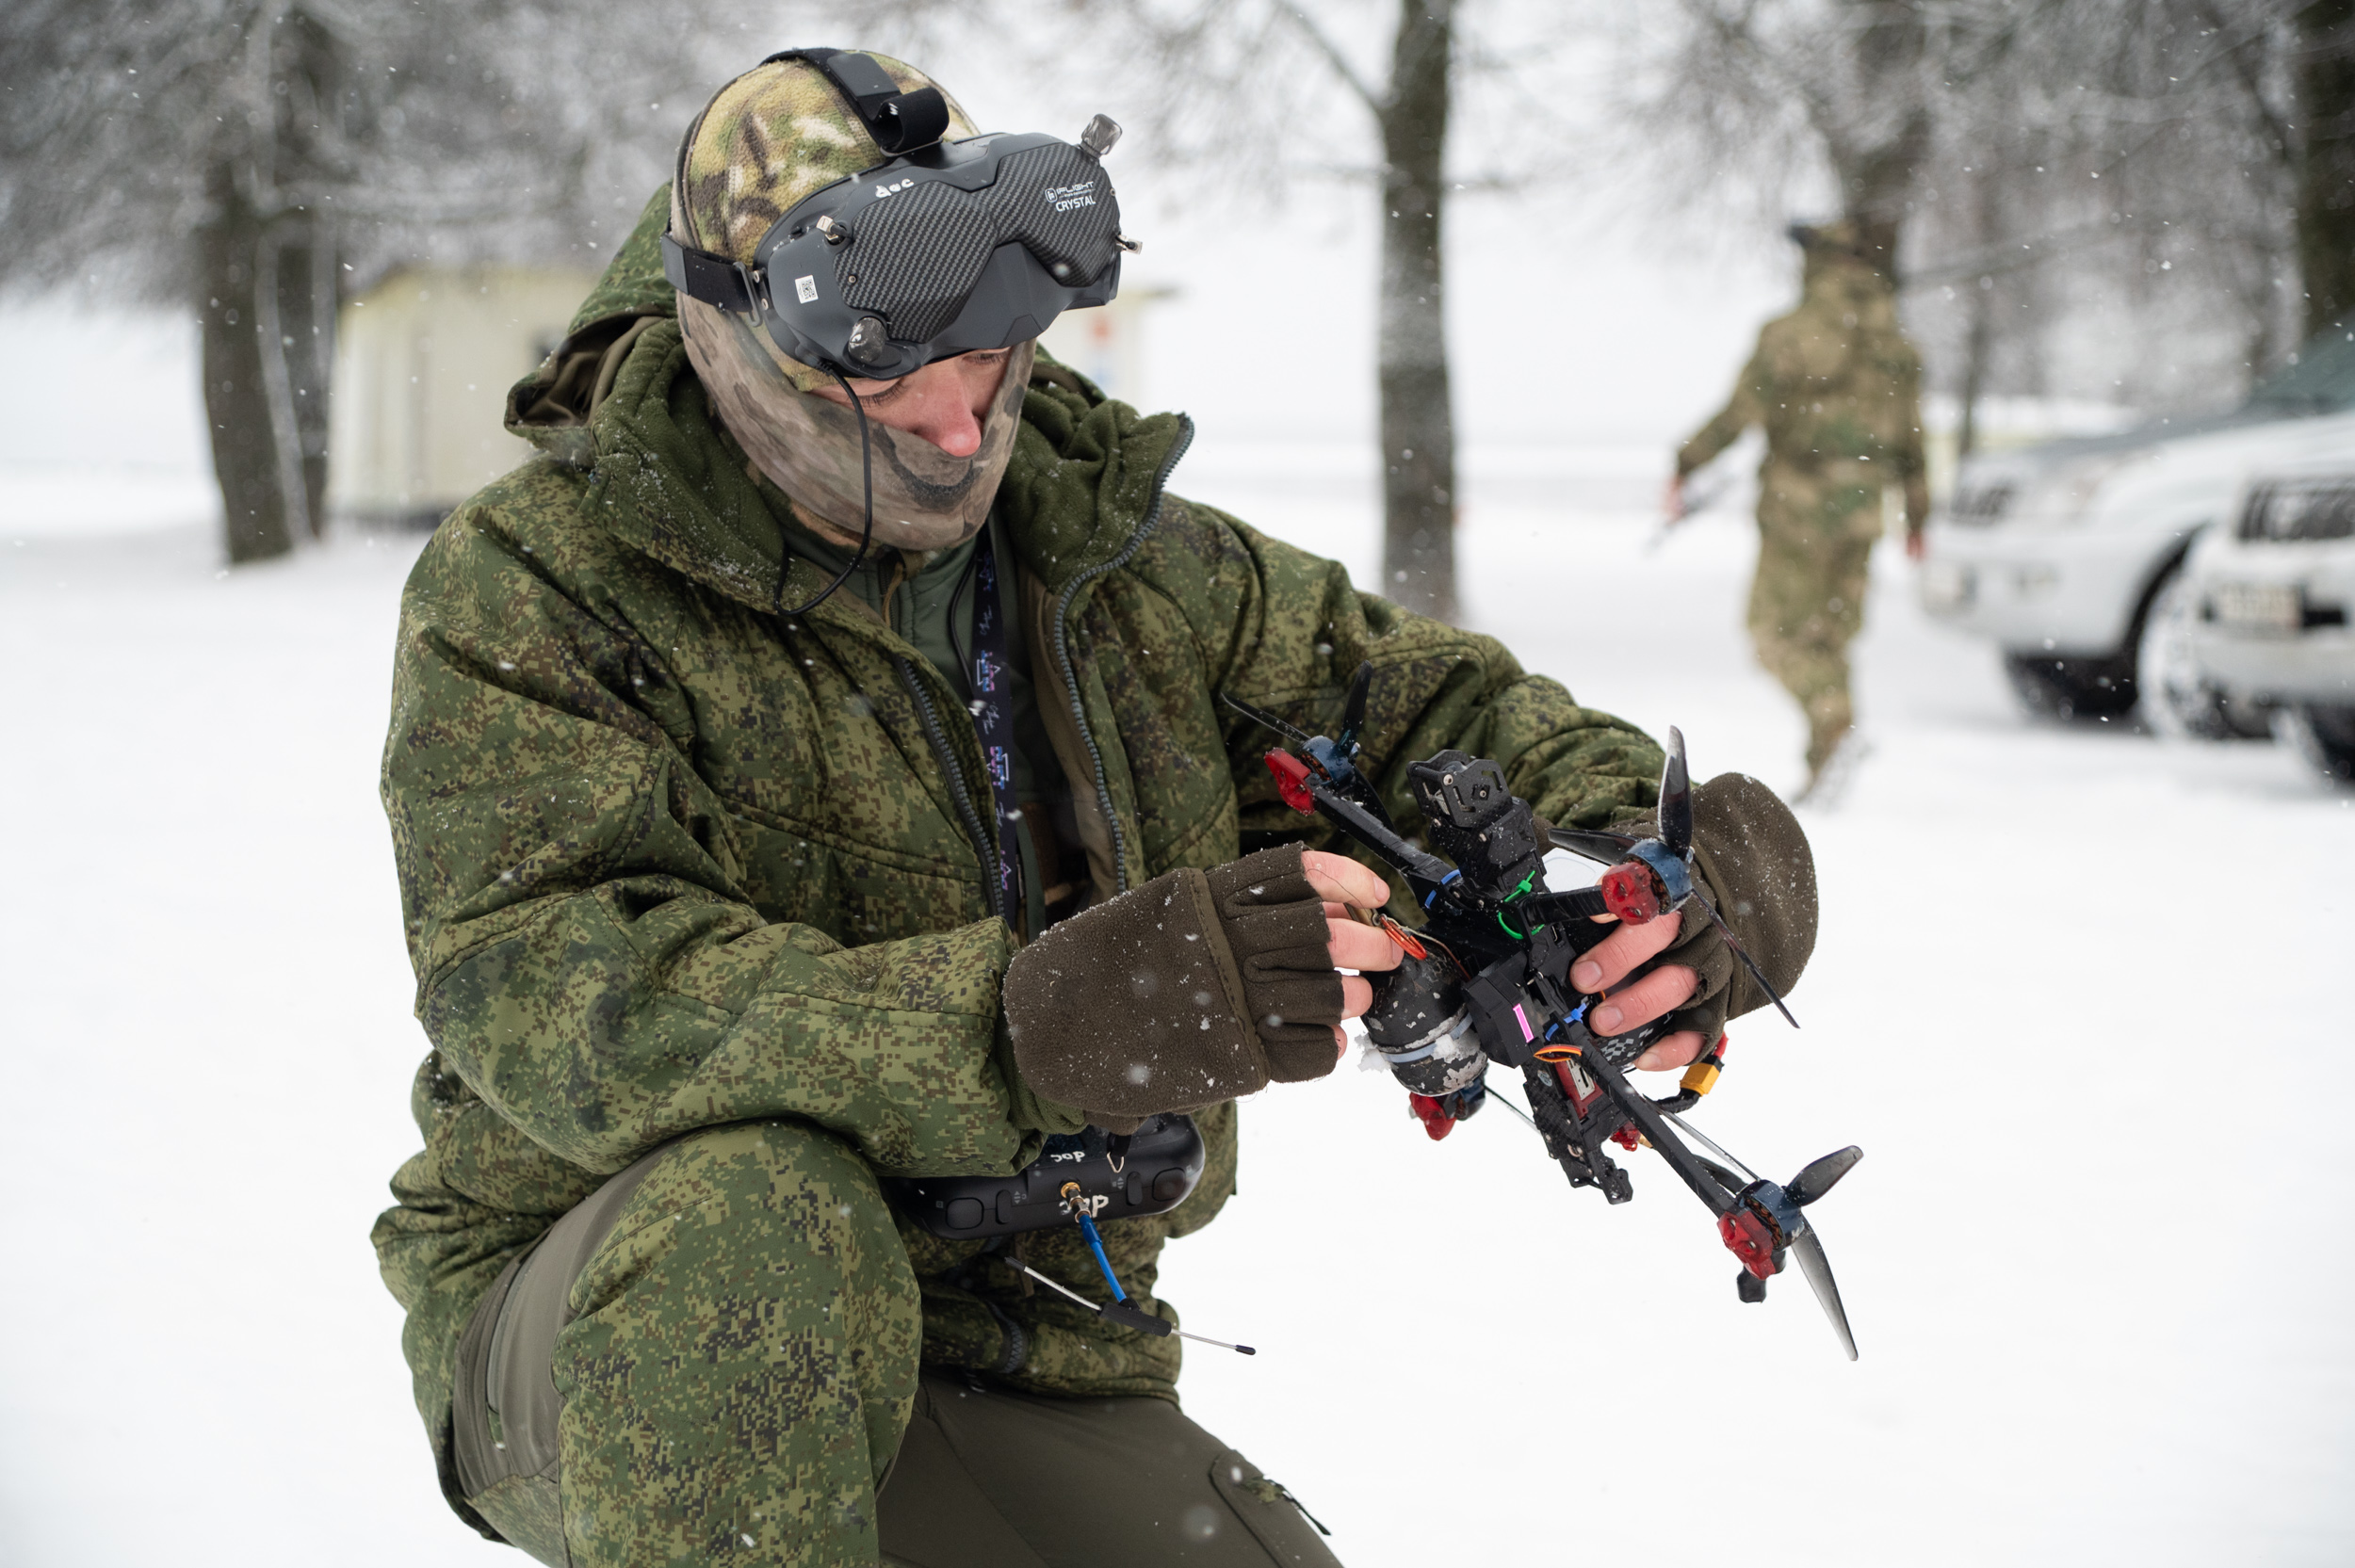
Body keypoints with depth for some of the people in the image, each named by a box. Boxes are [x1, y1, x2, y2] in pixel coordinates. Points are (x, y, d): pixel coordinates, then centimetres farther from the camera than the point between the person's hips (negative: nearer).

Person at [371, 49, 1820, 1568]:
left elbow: (1417, 699, 9)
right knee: (760, 1206, -38)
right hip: (610, 1339, -4)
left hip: (1028, 1384, 5)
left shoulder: (1124, 559, 4)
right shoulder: (526, 592, -13)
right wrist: (1039, 1021, -43)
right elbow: (562, 1002, -28)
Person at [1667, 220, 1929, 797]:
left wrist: (1684, 468, -4)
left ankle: (1837, 725, -22)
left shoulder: (1789, 336, -10)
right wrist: (1917, 517, 20)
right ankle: (1822, 769, 9)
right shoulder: (1895, 348, 7)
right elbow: (1910, 441, 11)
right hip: (1860, 511, 5)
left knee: (1776, 630, 0)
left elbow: (1738, 414, -12)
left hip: (1798, 507, -5)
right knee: (1828, 634, 13)